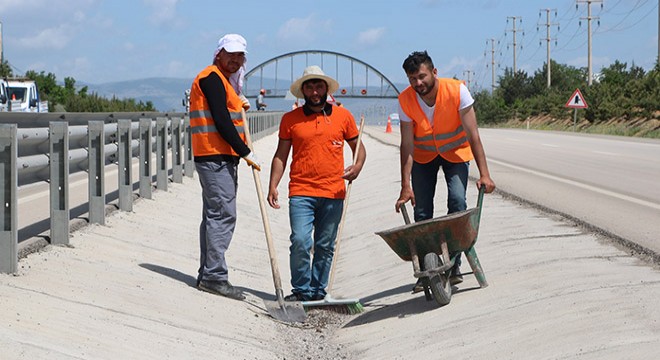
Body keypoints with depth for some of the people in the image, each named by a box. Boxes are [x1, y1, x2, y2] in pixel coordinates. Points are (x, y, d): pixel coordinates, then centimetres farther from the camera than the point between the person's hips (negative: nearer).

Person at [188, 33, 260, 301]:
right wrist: (246, 152, -17)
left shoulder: (222, 81, 23)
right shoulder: (211, 77, -10)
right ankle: (215, 276, -12)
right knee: (223, 214, -12)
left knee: (214, 215, 12)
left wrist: (238, 107, 9)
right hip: (215, 158, -11)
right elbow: (221, 120, -18)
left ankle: (207, 275, 17)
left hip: (223, 158, 11)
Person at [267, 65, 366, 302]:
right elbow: (281, 156, 11)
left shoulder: (343, 116, 8)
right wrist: (273, 185, 1)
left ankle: (318, 292, 16)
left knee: (325, 247, 6)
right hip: (301, 193, -1)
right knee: (300, 242, -13)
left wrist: (357, 166, -3)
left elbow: (358, 147, 17)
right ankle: (301, 291, 2)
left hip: (333, 194, 1)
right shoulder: (290, 119, 7)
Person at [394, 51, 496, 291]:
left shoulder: (457, 91, -27)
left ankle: (454, 265, -7)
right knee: (422, 212, -4)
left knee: (457, 201, -17)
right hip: (423, 156, 1)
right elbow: (407, 145, -20)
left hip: (455, 152, -1)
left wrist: (484, 174, -28)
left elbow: (473, 135, -24)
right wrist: (406, 187, -24)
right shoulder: (406, 100, -22)